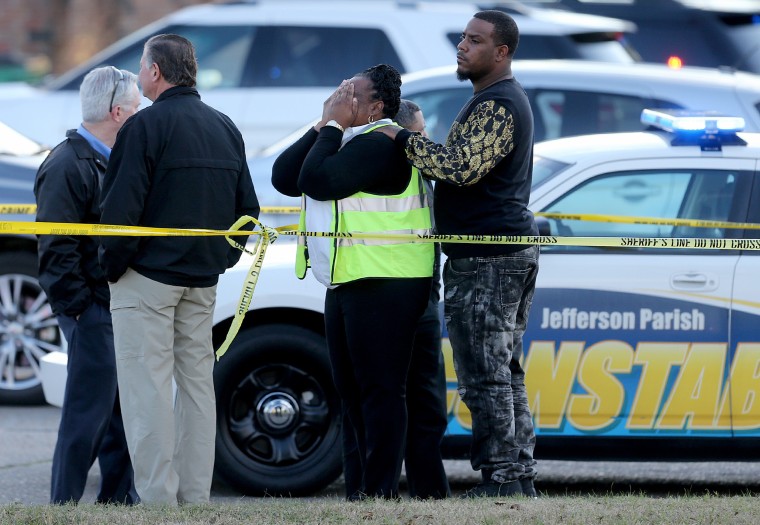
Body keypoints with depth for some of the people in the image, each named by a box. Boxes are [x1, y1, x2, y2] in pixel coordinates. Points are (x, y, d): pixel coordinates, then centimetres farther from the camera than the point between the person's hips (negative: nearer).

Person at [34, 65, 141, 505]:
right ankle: (64, 506, -4)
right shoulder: (69, 165, -13)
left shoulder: (114, 162, 18)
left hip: (122, 303, 9)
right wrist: (80, 307, -17)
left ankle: (119, 497, 19)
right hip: (93, 308, -9)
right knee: (90, 410, -8)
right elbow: (57, 249, -16)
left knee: (123, 408, 12)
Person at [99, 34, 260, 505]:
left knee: (147, 387, -5)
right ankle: (195, 497, 11)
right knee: (198, 383, 11)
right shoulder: (225, 128, 12)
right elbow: (248, 206, 15)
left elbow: (120, 206, -17)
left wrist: (112, 266, -6)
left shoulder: (146, 126, -12)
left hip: (147, 276, -7)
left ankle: (157, 498, -9)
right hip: (203, 280, 7)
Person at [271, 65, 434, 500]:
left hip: (383, 287, -11)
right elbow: (284, 178, 12)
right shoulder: (345, 142, 20)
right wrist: (323, 128, 5)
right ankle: (360, 486, 18)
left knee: (380, 388, -10)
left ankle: (380, 489, -11)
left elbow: (319, 181, -24)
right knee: (352, 390, 13)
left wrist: (332, 126, -11)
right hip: (346, 285, 11)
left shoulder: (380, 144, -13)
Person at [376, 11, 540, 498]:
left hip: (486, 258, -11)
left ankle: (500, 480, -10)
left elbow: (460, 167, -26)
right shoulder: (506, 98, 21)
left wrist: (403, 138, -16)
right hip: (514, 251, 11)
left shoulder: (497, 105, -15)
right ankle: (520, 478, 14)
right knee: (506, 373, 12)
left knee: (485, 376, -9)